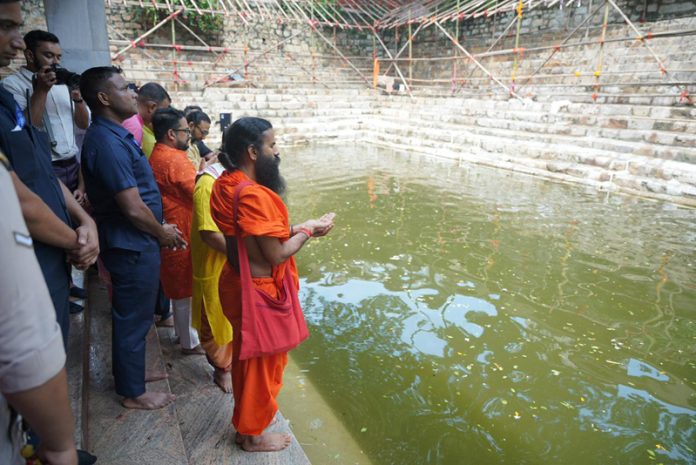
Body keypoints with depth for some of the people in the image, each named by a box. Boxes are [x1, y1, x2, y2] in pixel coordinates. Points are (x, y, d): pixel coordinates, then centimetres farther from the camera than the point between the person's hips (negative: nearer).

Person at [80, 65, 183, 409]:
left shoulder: (114, 135, 10)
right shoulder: (108, 142, -22)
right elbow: (133, 208, -25)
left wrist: (161, 228, 11)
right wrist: (162, 234, -8)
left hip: (133, 243, 10)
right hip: (132, 247, -10)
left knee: (133, 315, 22)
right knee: (133, 319, 6)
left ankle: (132, 372, 41)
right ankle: (133, 392, 24)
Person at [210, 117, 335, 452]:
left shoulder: (224, 184, 2)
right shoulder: (253, 194, -28)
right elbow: (276, 255, -24)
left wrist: (295, 229, 4)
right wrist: (308, 231, -10)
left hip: (237, 284, 9)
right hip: (260, 292, -9)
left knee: (247, 357, 26)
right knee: (264, 362, 12)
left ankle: (244, 421, 47)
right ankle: (253, 435, 35)